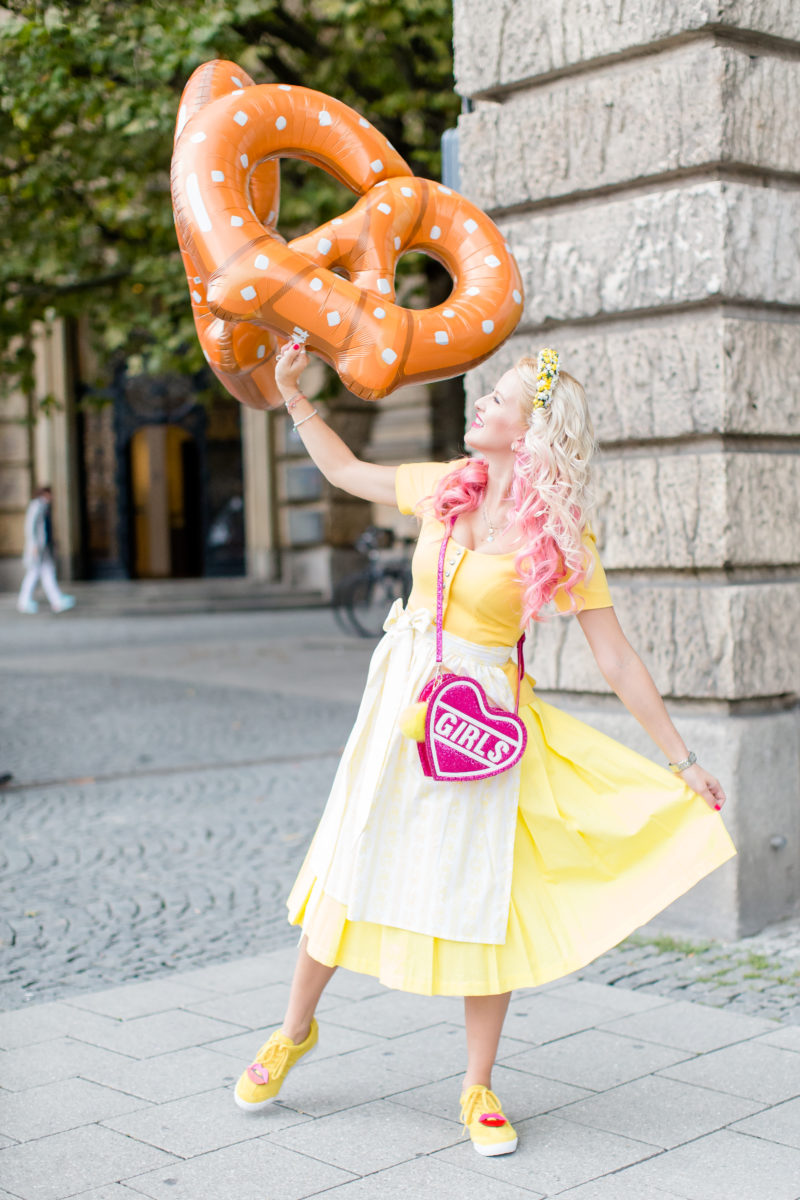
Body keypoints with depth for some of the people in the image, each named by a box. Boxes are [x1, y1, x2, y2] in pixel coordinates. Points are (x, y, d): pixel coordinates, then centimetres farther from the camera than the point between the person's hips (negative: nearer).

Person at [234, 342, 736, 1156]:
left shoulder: (560, 540, -11)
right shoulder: (445, 487, 0)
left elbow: (617, 660, -8)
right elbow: (343, 469, 17)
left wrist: (682, 763, -8)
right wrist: (291, 392, 13)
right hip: (398, 702, 4)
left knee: (481, 900, 0)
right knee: (347, 870, 11)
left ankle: (478, 1089, 17)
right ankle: (294, 1030, 33)